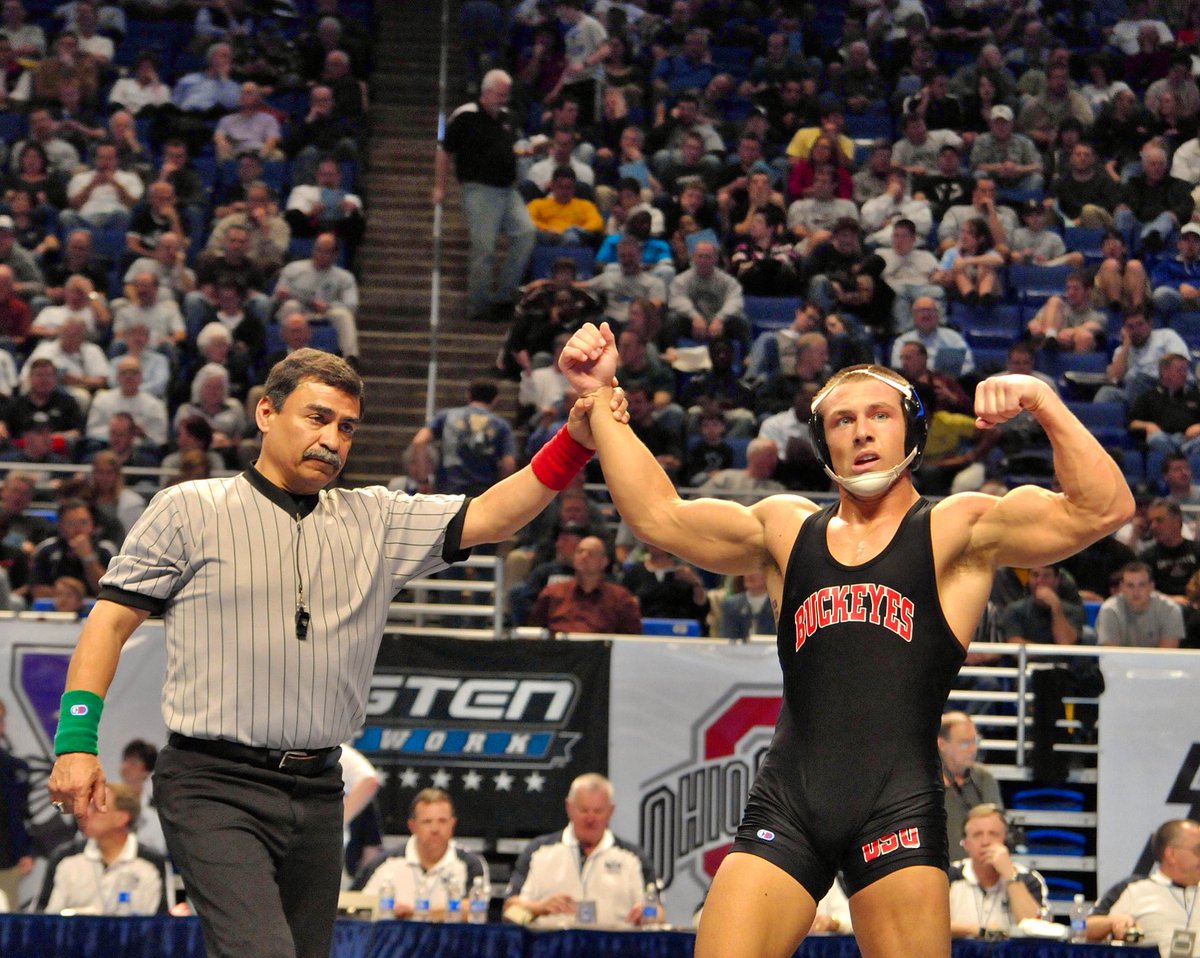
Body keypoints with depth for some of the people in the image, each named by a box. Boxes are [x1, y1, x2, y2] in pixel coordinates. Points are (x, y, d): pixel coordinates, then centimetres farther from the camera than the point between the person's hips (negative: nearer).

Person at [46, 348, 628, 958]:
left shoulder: (374, 519, 13)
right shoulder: (190, 509, 4)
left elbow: (488, 517, 3)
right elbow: (113, 617, 2)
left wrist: (573, 443, -12)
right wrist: (77, 738, -9)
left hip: (317, 793, 5)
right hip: (214, 787, -5)